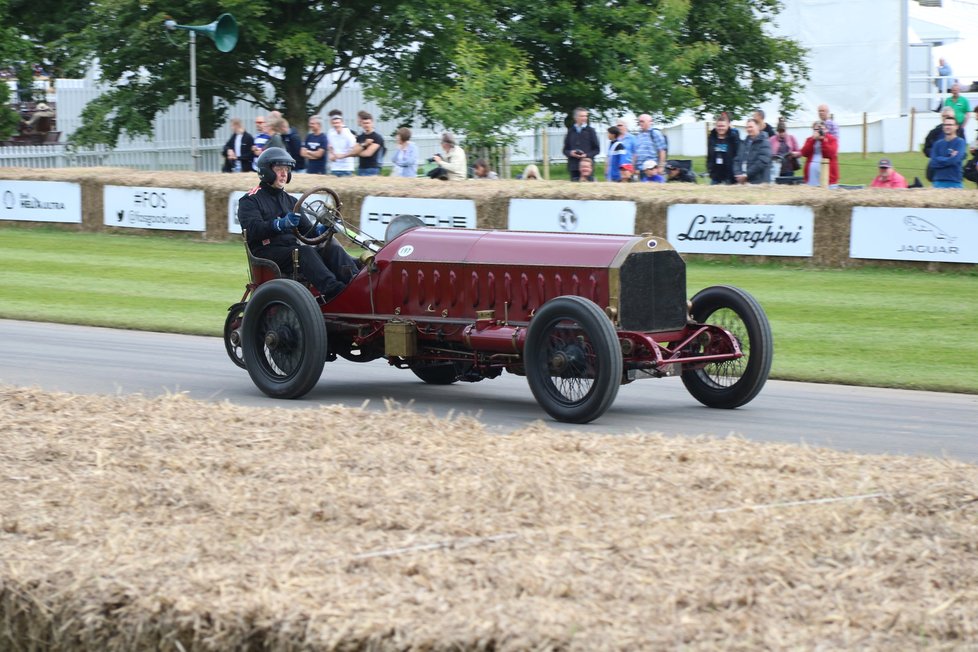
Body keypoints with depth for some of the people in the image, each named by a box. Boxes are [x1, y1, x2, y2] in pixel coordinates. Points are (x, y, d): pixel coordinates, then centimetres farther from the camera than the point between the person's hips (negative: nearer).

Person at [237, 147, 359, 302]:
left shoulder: (290, 201, 25)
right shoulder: (250, 201, 4)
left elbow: (307, 231, 18)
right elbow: (253, 229, -15)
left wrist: (321, 230, -6)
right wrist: (280, 224, -32)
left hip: (292, 248, 6)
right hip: (266, 253, -6)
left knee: (332, 248, -20)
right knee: (304, 252, -35)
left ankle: (355, 280, -46)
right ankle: (333, 289, -56)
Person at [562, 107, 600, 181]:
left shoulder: (590, 131, 5)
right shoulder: (571, 131, 10)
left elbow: (597, 149, 5)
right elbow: (565, 150, 15)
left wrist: (587, 155, -11)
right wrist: (570, 153, -8)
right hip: (573, 166, 2)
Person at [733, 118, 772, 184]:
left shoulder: (764, 143, -4)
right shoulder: (744, 143, 17)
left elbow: (762, 162, -15)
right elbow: (737, 160, 15)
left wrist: (747, 174, -16)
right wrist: (738, 174, -4)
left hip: (759, 182, -6)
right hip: (742, 182, 6)